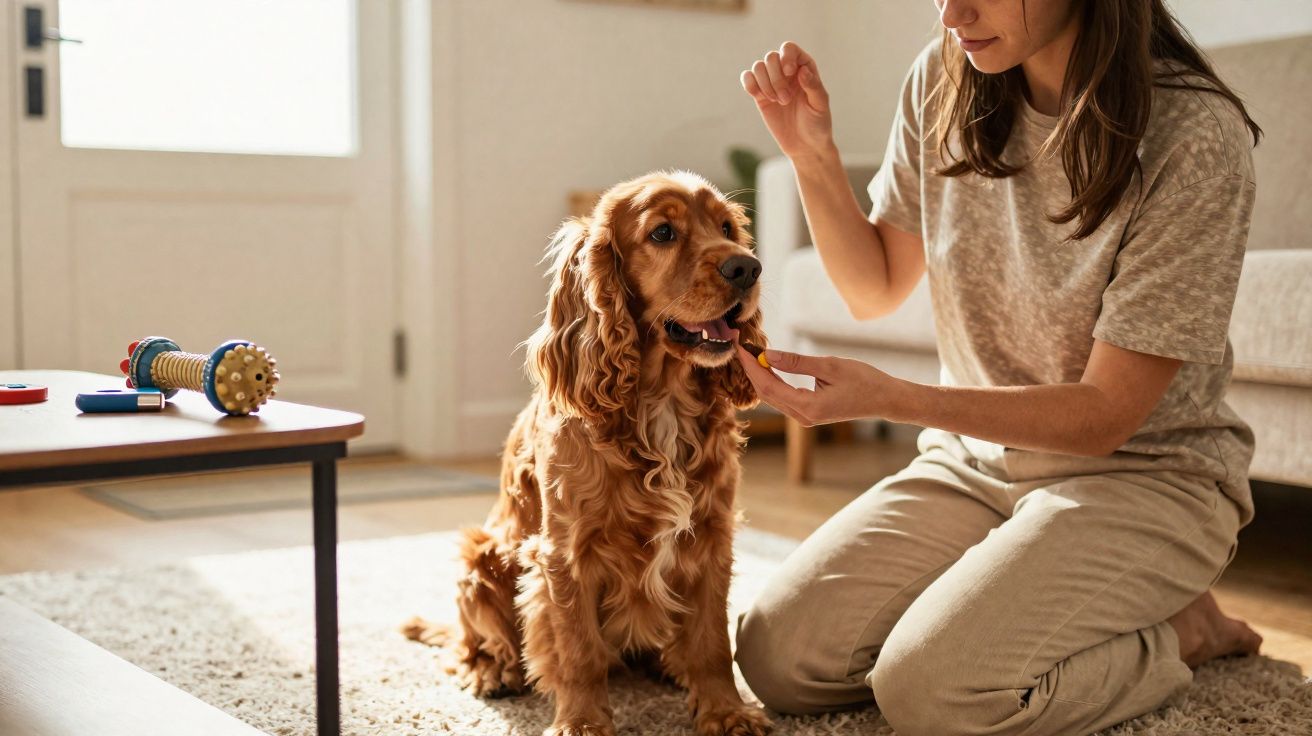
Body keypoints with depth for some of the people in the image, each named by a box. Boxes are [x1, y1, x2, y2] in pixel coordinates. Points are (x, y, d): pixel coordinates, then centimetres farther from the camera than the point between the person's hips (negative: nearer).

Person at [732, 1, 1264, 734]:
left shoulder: (1194, 133, -21)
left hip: (1141, 474, -5)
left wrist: (891, 398, -30)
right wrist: (814, 155, -10)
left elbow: (1106, 414, -19)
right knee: (778, 657, -10)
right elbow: (876, 289, 7)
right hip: (972, 456, 6)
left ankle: (1181, 628, 0)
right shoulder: (944, 80, -4)